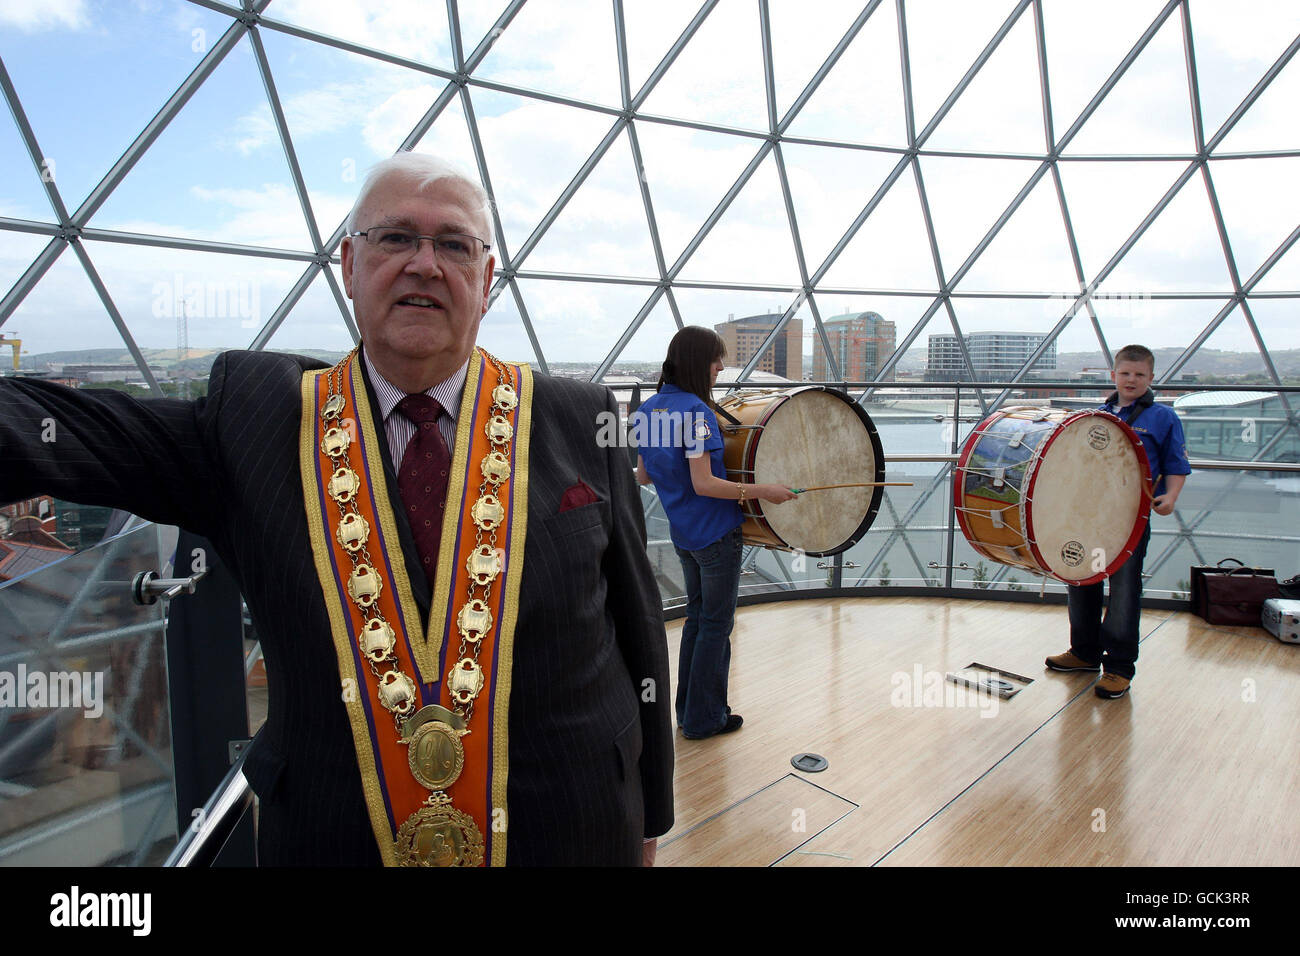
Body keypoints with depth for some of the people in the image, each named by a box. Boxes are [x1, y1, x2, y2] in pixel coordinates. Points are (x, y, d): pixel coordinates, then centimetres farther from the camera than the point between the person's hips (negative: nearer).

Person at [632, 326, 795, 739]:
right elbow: (704, 483, -25)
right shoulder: (696, 410, -20)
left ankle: (688, 709, 31)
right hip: (715, 534, -8)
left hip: (683, 533, 8)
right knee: (716, 625, 6)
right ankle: (703, 719, 19)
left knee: (697, 616, 20)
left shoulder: (647, 409, 4)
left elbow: (644, 475, 10)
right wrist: (762, 491, -21)